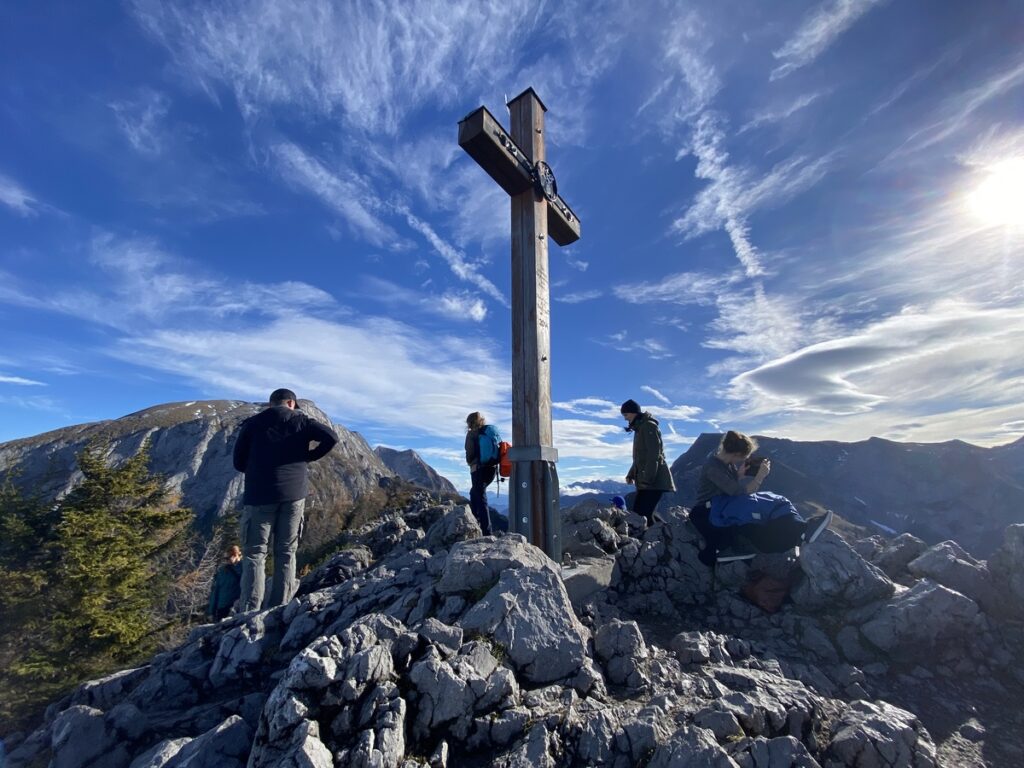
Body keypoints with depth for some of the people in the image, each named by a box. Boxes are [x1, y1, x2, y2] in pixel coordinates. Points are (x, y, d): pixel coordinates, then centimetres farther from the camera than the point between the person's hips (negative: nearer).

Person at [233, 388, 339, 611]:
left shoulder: (253, 423, 5)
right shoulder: (301, 421, 5)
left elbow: (239, 462, 6)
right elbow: (331, 437, -8)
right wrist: (308, 456, 5)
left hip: (260, 495, -1)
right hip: (294, 494, 1)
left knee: (255, 554, 4)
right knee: (286, 554, 9)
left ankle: (250, 613, -2)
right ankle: (280, 609, 9)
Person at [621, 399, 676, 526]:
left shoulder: (648, 426, -9)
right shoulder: (639, 428, 21)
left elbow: (654, 455, -18)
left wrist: (647, 479, -22)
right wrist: (631, 474, 16)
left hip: (654, 480, -10)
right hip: (645, 481, 10)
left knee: (643, 513, -15)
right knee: (638, 512, 9)